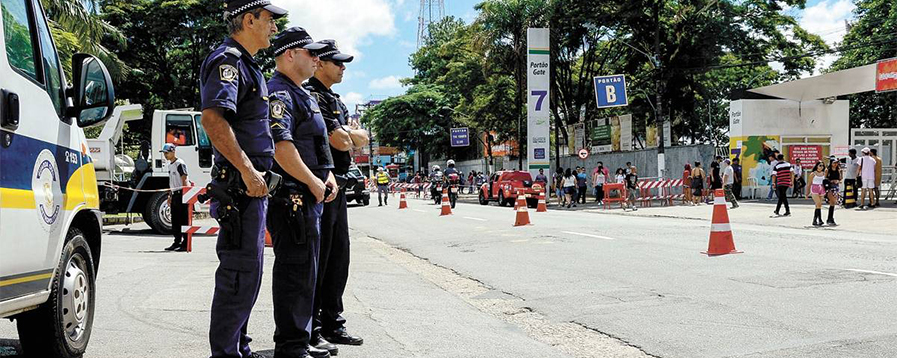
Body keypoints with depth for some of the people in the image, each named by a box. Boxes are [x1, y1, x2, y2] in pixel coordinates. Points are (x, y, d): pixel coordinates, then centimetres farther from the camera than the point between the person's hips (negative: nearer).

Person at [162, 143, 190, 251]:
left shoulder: (180, 164, -11)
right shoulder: (170, 165, 17)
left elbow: (184, 181, -15)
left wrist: (184, 195, -20)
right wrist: (170, 195, 20)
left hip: (181, 194, -10)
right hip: (174, 194, 10)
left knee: (183, 219, -8)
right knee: (174, 220, 12)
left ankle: (185, 243, -6)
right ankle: (177, 242, 18)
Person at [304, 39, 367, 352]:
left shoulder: (334, 100, 21)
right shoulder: (311, 96, -11)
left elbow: (363, 139, 16)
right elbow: (340, 141, -19)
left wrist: (347, 135, -4)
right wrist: (350, 135, 2)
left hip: (337, 186, 10)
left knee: (338, 257, 13)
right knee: (317, 259, -6)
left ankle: (332, 324, 22)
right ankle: (310, 330, 0)